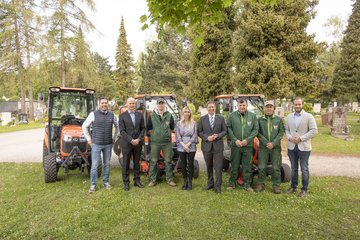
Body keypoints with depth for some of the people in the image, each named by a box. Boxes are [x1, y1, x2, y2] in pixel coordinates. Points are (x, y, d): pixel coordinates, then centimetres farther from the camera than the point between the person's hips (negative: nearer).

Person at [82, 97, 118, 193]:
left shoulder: (112, 115, 5)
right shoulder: (93, 114, -5)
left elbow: (117, 127, 20)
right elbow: (84, 126, 1)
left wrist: (114, 138, 14)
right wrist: (89, 139, -1)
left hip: (108, 144, 3)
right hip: (96, 144, -3)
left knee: (107, 164, 11)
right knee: (94, 165, 0)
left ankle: (105, 182, 25)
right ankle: (93, 185, 12)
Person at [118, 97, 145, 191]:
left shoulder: (139, 115, 7)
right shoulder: (122, 116, -2)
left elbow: (143, 128, 7)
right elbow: (122, 131, -8)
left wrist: (139, 139, -8)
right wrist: (131, 140, -16)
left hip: (138, 143, 3)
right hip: (126, 143, -3)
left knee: (137, 162, 11)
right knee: (126, 163, 4)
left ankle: (137, 180, 22)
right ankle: (126, 182, 14)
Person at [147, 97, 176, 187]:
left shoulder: (169, 115, 5)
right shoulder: (152, 116, 3)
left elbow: (172, 127, 13)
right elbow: (149, 128, 8)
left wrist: (168, 134, 8)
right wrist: (154, 134, 3)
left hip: (167, 142, 1)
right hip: (155, 142, -1)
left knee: (168, 161, 7)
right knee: (153, 161, 5)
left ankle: (170, 179, 18)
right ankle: (152, 180, 15)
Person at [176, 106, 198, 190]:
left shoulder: (193, 123, 3)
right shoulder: (179, 123, 7)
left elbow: (195, 135, -1)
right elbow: (178, 136, 3)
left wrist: (188, 144, -11)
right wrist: (183, 144, -10)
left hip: (191, 147, -1)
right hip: (181, 147, 1)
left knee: (190, 164, 1)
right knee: (183, 164, 5)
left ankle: (190, 182, 11)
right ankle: (185, 181, 18)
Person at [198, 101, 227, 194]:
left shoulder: (221, 118, 4)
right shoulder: (202, 119, 4)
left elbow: (224, 131, 3)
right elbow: (199, 132, 2)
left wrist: (218, 136, -14)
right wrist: (207, 137, -14)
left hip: (218, 146, -1)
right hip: (206, 146, 1)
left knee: (218, 167, -3)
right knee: (209, 167, 13)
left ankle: (218, 186, 7)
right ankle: (210, 183, 27)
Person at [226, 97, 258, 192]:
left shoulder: (253, 116, 3)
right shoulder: (232, 115, 1)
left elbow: (256, 129, 1)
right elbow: (229, 129, -1)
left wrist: (247, 140, -10)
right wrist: (235, 140, -11)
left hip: (248, 145, 1)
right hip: (235, 145, 0)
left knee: (247, 166, 7)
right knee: (234, 165, 9)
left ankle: (247, 185, 19)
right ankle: (232, 183, 22)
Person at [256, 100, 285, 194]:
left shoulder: (279, 119, 4)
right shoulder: (260, 120, 3)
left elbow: (281, 132, -1)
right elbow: (258, 133, -2)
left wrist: (273, 143, -12)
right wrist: (267, 143, -13)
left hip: (276, 147, 0)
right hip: (263, 147, 0)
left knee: (276, 167, 5)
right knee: (262, 167, 4)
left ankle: (276, 185, 17)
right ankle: (261, 184, 17)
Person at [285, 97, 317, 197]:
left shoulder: (309, 116, -5)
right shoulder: (289, 117, 9)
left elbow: (314, 130, -10)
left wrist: (301, 138, -16)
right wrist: (290, 137, -10)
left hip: (304, 147, -4)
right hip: (292, 146, 4)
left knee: (304, 169, 5)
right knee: (293, 168, 15)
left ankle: (304, 189, 17)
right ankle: (293, 186, 27)